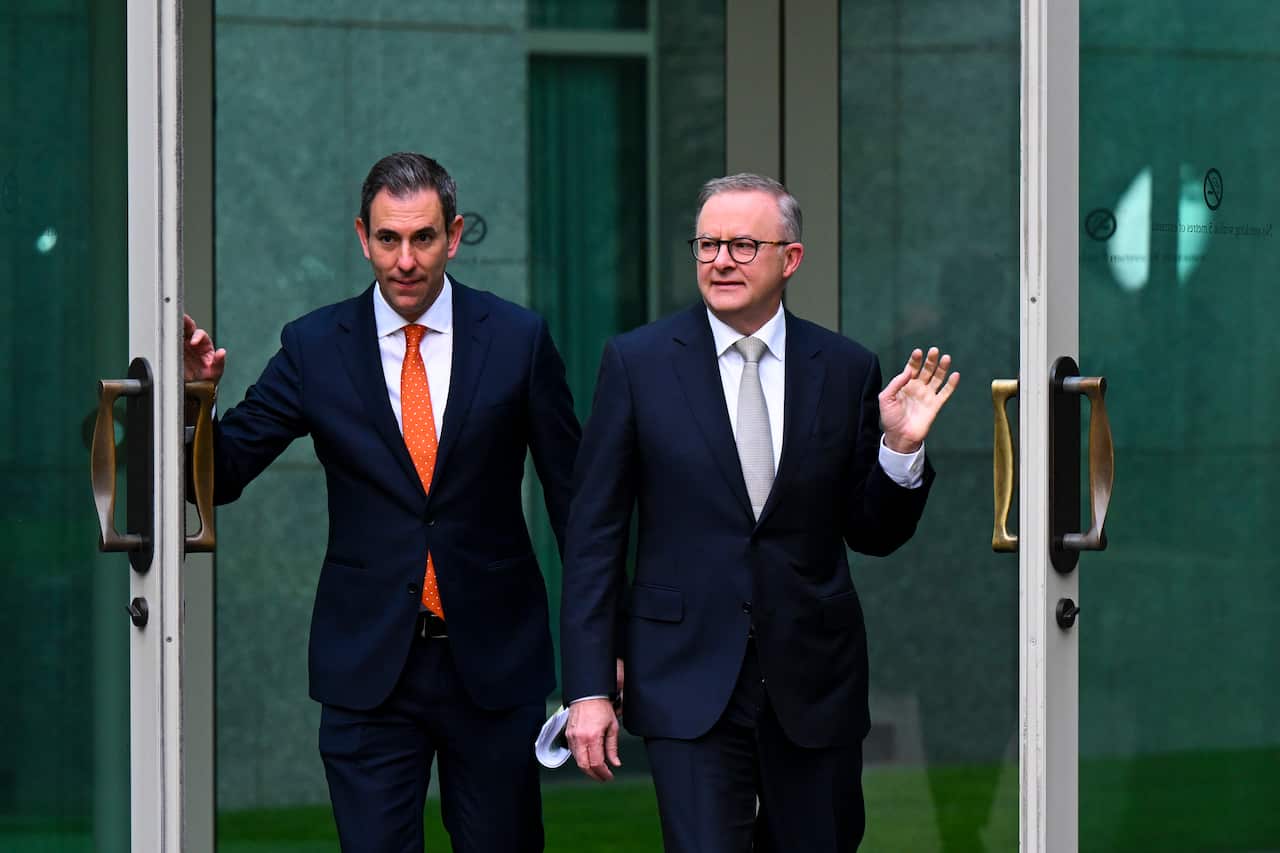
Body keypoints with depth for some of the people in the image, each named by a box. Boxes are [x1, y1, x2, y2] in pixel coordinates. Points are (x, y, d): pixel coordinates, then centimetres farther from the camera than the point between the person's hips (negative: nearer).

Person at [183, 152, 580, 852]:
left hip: (495, 662, 0)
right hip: (369, 665, 0)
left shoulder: (517, 339, -1)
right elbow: (221, 475, -1)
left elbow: (571, 492, 4)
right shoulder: (314, 348, -1)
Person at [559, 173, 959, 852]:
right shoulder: (636, 362, -1)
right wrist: (588, 688, -6)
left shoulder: (846, 369, 3)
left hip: (814, 685, 2)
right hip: (690, 681, -2)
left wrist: (901, 448, -10)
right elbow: (593, 535, -1)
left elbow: (873, 535, 10)